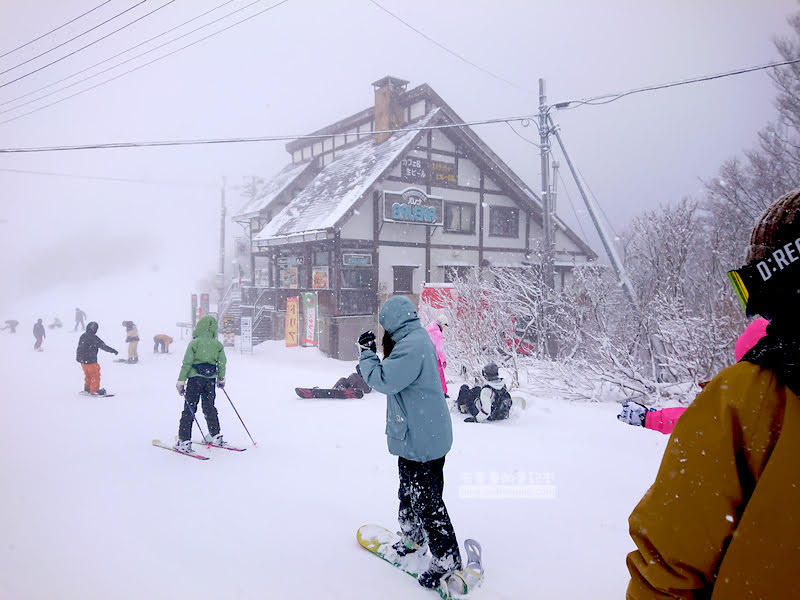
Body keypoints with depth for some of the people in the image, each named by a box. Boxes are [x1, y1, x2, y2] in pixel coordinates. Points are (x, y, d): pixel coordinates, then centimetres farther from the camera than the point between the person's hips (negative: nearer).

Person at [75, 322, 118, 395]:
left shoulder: (82, 336, 6)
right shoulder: (93, 338, -19)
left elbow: (80, 347, 18)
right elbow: (103, 346, -18)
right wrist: (113, 350, -12)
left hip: (82, 360, 8)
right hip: (90, 360, -8)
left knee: (87, 375, 22)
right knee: (95, 375, 2)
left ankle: (87, 389, 31)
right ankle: (94, 390, 3)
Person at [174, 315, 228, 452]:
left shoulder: (194, 343, -7)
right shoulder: (218, 345, 4)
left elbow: (187, 363, -8)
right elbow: (222, 363, 9)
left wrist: (181, 381, -4)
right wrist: (221, 378, 23)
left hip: (195, 378, -4)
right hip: (211, 379, 4)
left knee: (189, 409, 0)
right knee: (209, 407, 16)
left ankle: (184, 440, -2)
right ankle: (215, 436, 21)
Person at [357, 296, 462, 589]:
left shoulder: (411, 346, -25)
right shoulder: (420, 338, 8)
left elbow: (383, 380, -26)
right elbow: (398, 375, 16)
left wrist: (366, 354, -13)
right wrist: (377, 354, 6)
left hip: (421, 440, -11)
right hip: (423, 435, 11)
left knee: (427, 501, 1)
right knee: (410, 491, 26)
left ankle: (447, 561, 13)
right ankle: (412, 538, 45)